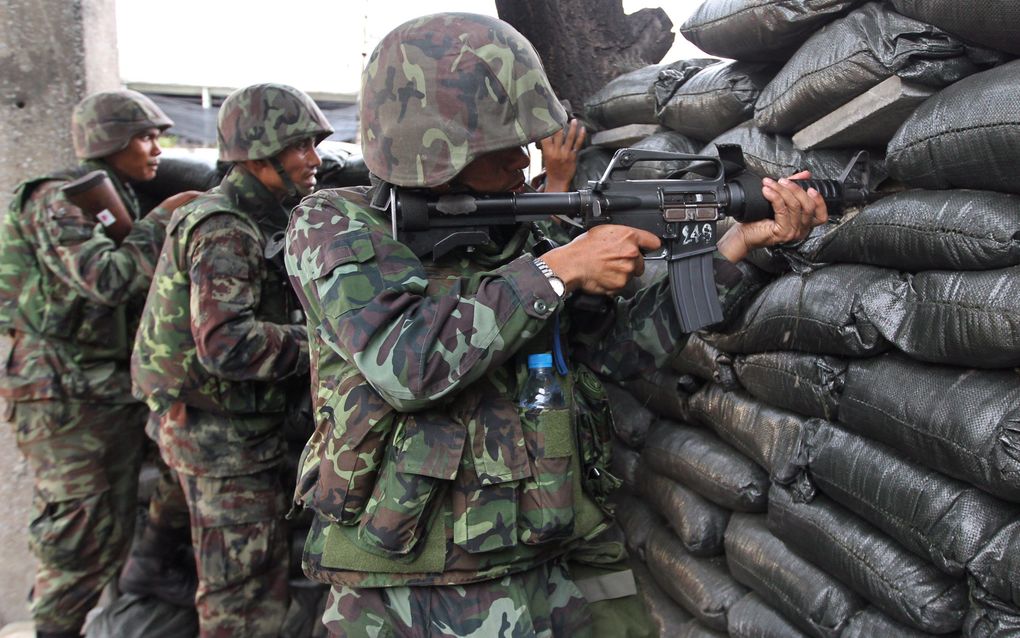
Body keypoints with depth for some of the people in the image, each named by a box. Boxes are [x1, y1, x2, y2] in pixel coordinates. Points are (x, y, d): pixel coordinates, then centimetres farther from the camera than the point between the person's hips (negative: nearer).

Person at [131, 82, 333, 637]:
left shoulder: (254, 220, 11)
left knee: (235, 583, 22)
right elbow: (226, 345, -30)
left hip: (237, 428, 9)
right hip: (223, 433, -9)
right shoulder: (224, 231, -20)